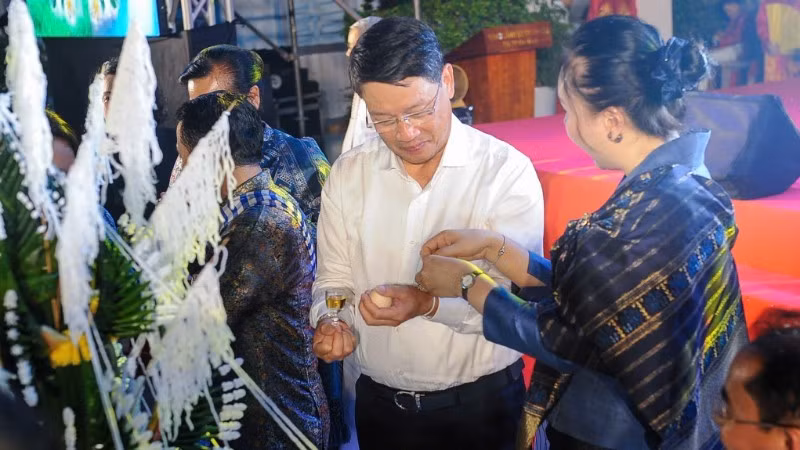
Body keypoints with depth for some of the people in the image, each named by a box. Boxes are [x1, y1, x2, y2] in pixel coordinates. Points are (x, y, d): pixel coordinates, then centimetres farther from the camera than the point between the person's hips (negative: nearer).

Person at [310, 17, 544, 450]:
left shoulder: (507, 170, -14)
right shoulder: (346, 175, -1)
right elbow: (334, 279, 6)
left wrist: (428, 303, -32)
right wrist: (329, 323, -14)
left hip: (480, 403, -3)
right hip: (378, 403, 4)